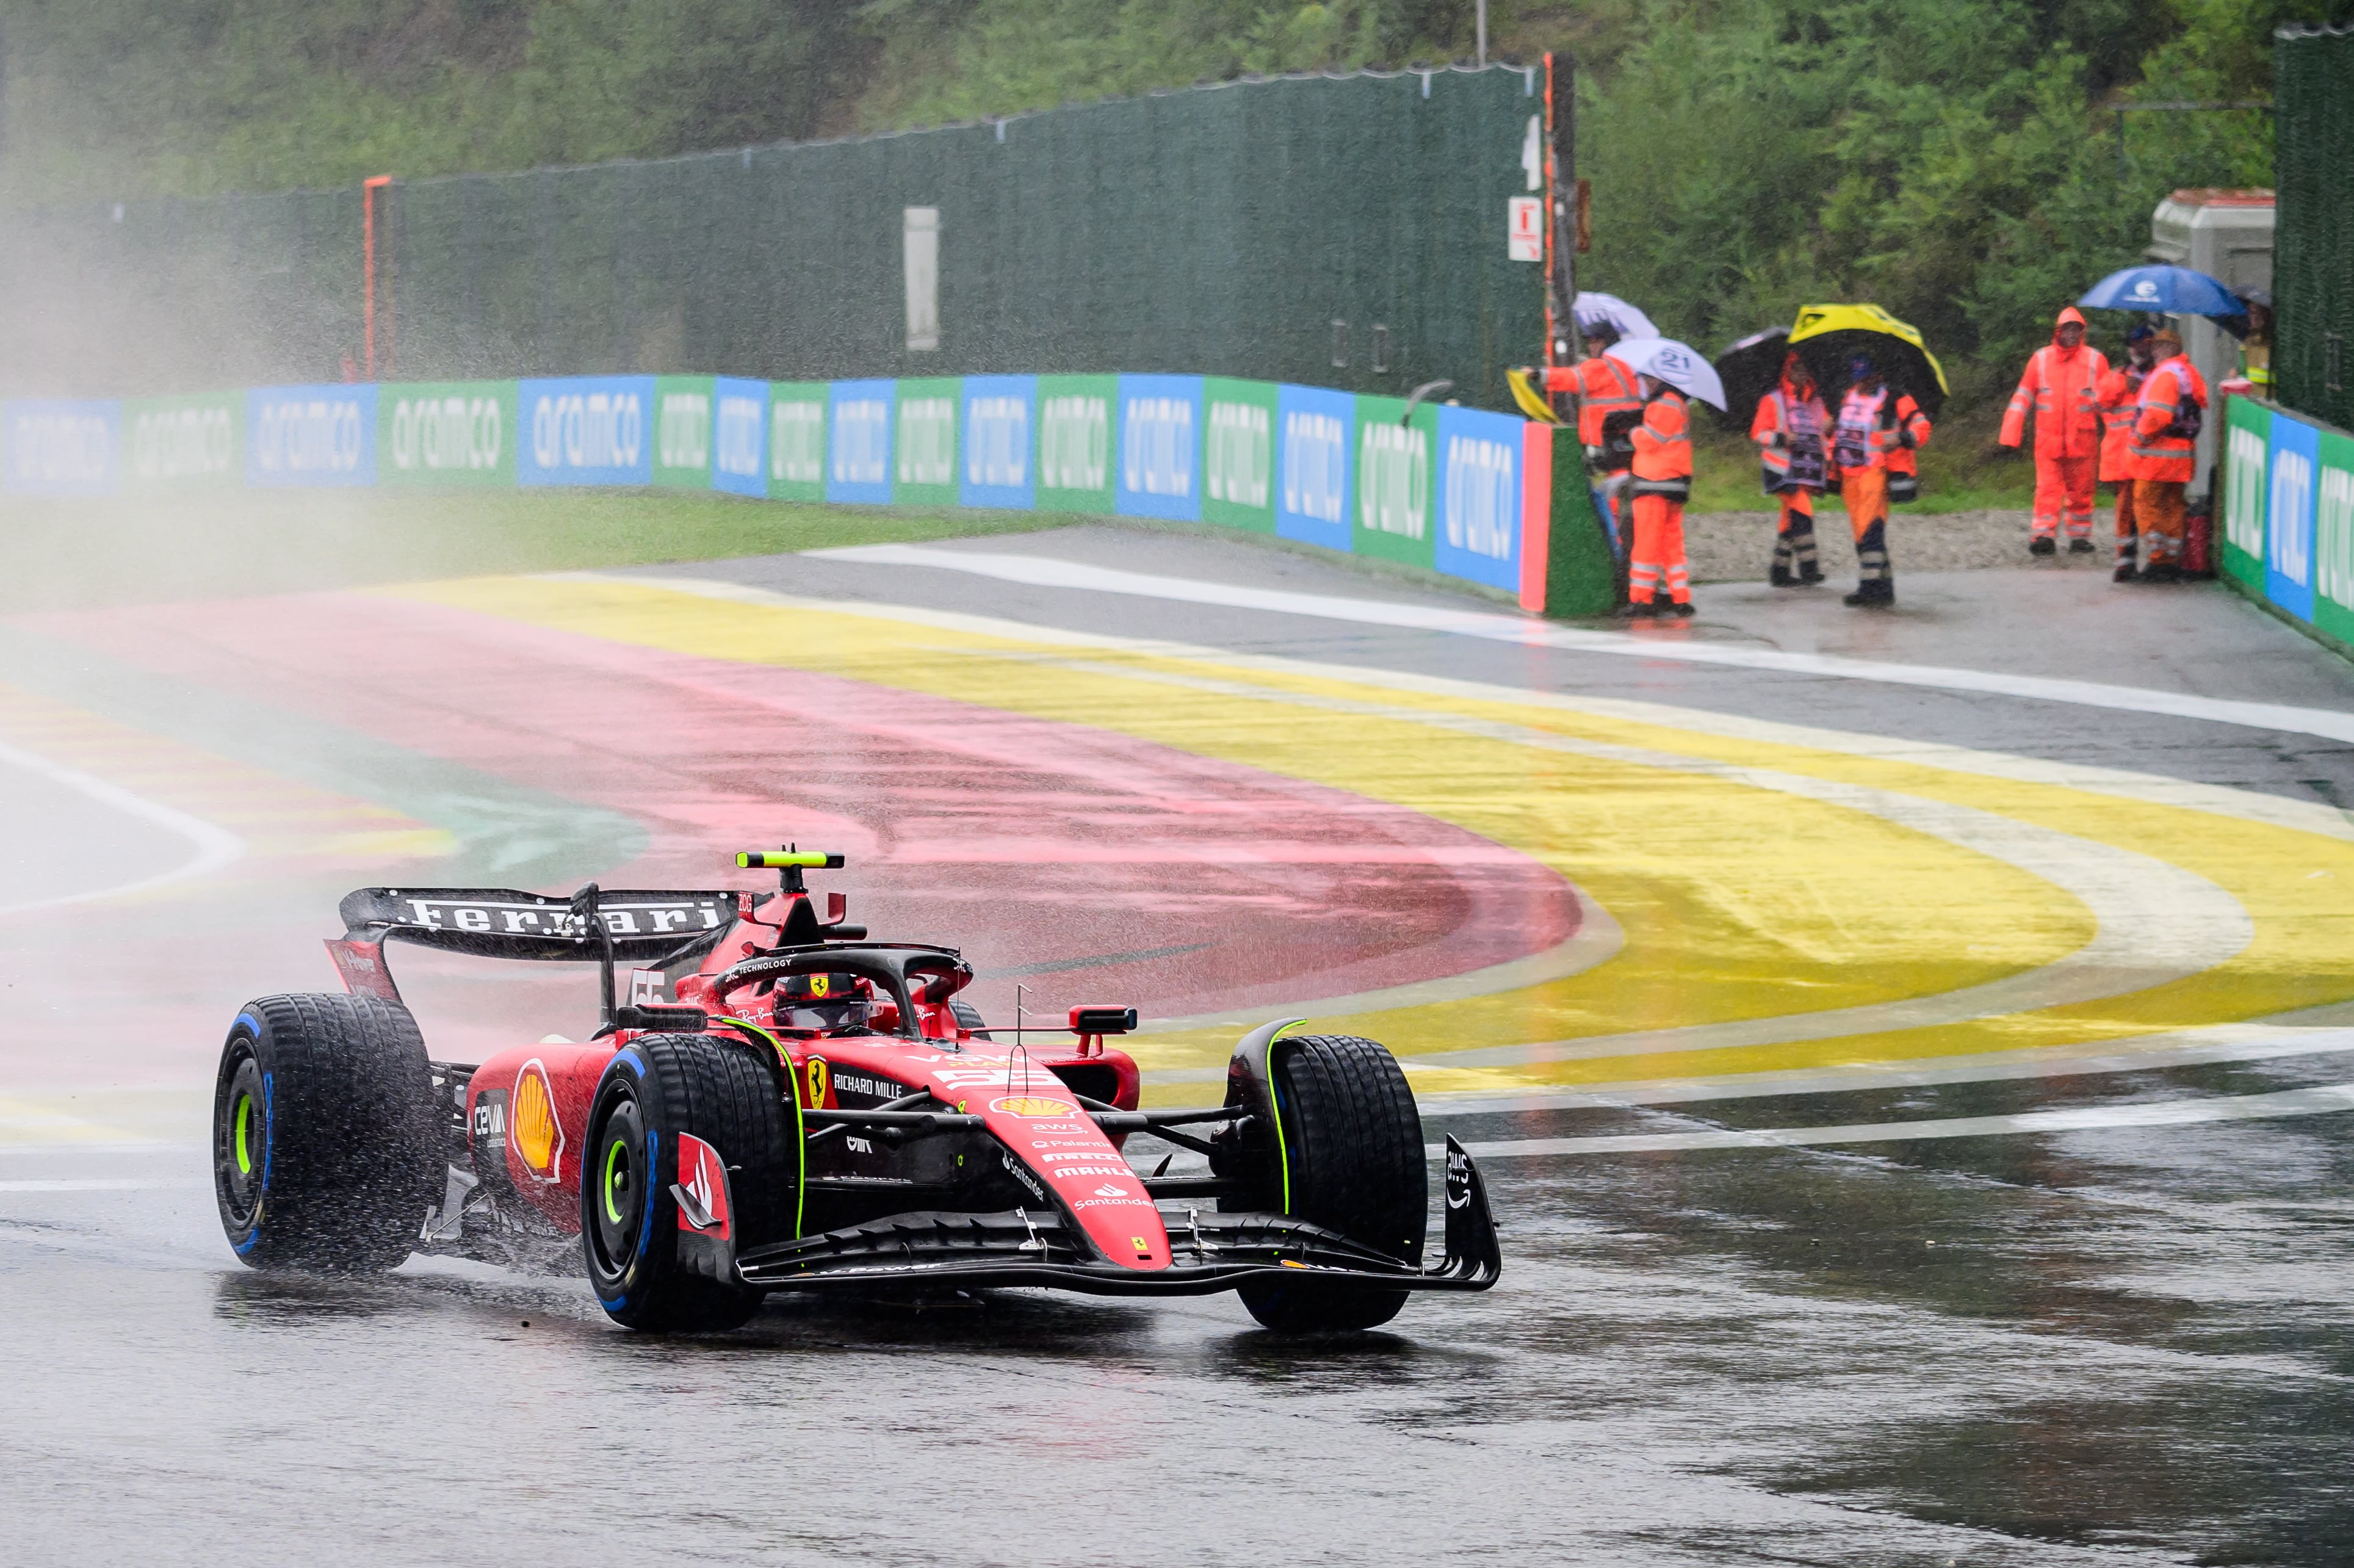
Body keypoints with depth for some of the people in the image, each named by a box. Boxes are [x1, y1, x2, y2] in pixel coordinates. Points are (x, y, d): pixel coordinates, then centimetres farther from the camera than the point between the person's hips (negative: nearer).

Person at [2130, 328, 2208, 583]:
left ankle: (2157, 560, -5)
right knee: (2172, 508, 13)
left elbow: (2158, 415, -22)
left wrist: (2140, 438, -8)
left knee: (2147, 506, -2)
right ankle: (2173, 564, 14)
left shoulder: (2166, 373, -14)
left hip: (2158, 454, -9)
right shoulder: (2192, 374, 15)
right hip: (2183, 454, 9)